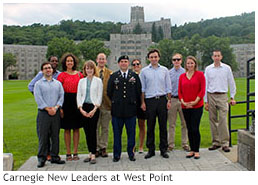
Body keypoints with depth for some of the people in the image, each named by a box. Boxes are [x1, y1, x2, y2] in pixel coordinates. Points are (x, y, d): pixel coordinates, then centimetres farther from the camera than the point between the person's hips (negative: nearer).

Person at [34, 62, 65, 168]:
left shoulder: (58, 83, 14)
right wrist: (48, 109, -13)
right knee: (43, 136, -2)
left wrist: (56, 108, -10)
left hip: (56, 113, 3)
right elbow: (38, 99, -4)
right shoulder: (38, 84, 6)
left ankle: (54, 157, 15)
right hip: (43, 113, -3)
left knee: (55, 136, 6)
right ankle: (41, 159, 6)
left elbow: (61, 96, 5)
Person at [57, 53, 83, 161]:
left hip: (77, 102, 2)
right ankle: (68, 153, 13)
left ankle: (75, 152, 14)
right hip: (66, 102, -2)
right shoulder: (62, 75, 2)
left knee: (76, 128, 6)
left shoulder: (79, 74, 9)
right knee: (67, 128, 3)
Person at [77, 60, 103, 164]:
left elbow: (99, 96, -1)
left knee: (93, 131, -6)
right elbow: (79, 95, 8)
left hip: (94, 107, -3)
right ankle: (90, 153, 16)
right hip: (84, 107, 3)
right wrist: (81, 109, -3)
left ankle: (93, 155, 0)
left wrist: (94, 109, -10)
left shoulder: (98, 81, 2)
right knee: (86, 131, 5)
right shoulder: (81, 81, 11)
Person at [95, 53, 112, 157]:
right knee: (95, 128, 5)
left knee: (105, 128, 8)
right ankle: (96, 148, 15)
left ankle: (103, 148, 18)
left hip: (106, 103, 1)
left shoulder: (110, 73, 6)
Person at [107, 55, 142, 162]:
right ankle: (116, 154, 15)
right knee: (117, 133, 5)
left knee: (131, 133, 5)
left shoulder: (135, 76, 8)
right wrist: (115, 102, 10)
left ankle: (131, 153, 18)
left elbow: (139, 91, 9)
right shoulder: (113, 76, 7)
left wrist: (133, 102, 8)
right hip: (117, 109, 0)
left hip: (131, 109, 0)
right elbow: (109, 92, 10)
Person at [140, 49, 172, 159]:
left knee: (163, 126, 4)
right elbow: (142, 88, 6)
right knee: (150, 126, 4)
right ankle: (151, 150, 14)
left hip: (162, 99, 1)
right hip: (150, 100, -1)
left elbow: (168, 87, 9)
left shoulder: (164, 70, 8)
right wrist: (143, 102, 0)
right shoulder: (144, 71, 5)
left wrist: (169, 100, 2)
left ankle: (163, 150, 15)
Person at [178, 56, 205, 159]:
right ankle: (192, 150, 20)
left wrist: (195, 102, -12)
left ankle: (197, 151, 9)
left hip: (197, 106, -3)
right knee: (189, 129, 9)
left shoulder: (200, 74, -1)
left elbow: (202, 90, -5)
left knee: (195, 129, -6)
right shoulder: (182, 76, 9)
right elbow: (180, 91, 8)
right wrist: (183, 102, -6)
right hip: (185, 107, 4)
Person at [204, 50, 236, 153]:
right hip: (211, 96, 2)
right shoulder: (208, 69, 7)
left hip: (222, 96, -2)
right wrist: (206, 101, 4)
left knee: (223, 120, -9)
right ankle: (216, 142, 14)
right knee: (213, 120, 4)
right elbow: (205, 85, 8)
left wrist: (232, 97, 6)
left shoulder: (227, 68, 5)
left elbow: (231, 83, 11)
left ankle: (225, 143, -3)